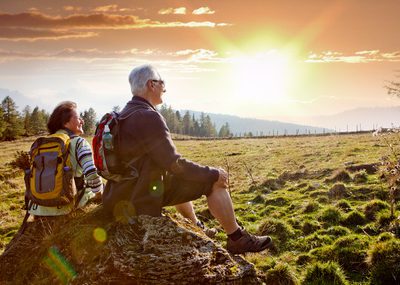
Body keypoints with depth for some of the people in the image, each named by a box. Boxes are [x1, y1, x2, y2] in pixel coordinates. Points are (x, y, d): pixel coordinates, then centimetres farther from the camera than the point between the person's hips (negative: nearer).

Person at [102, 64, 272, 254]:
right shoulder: (148, 117, -21)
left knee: (181, 179, 33)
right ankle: (237, 238, 5)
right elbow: (174, 164, -23)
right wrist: (213, 174, -11)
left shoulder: (125, 115, 10)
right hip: (144, 198, -10)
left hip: (125, 193, 10)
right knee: (214, 181, -7)